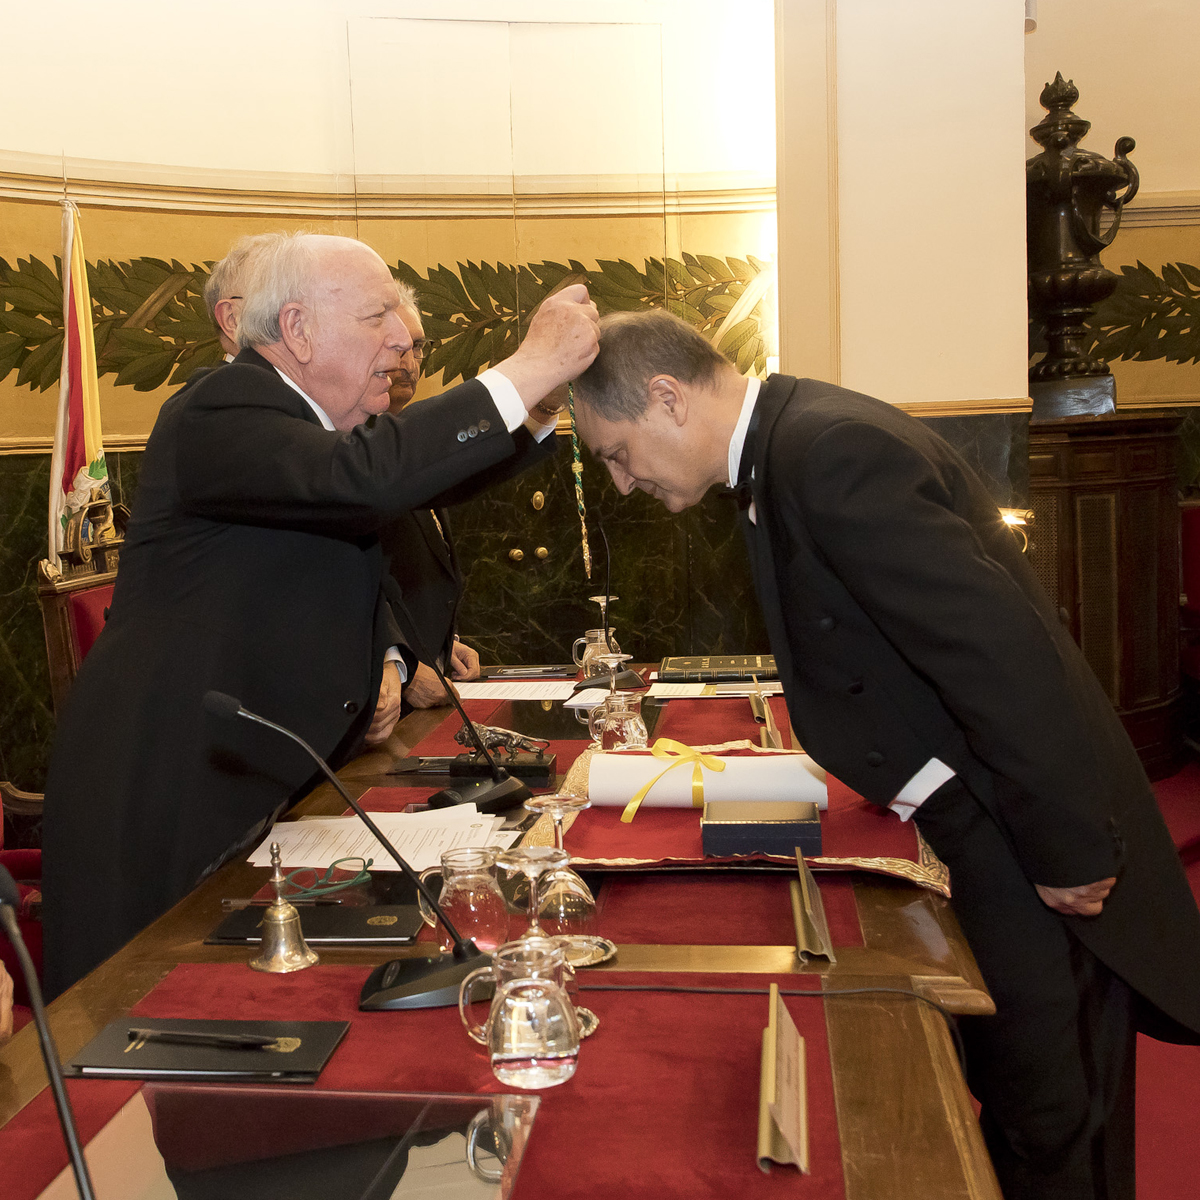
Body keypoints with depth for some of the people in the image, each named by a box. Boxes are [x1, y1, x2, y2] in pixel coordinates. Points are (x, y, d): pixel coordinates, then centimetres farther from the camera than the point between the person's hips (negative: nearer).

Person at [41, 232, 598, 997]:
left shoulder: (316, 427, 12)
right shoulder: (218, 416, -19)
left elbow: (357, 579, 25)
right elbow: (364, 478, -40)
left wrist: (385, 662, 3)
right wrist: (529, 370, -33)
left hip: (278, 779, 9)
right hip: (165, 794, -9)